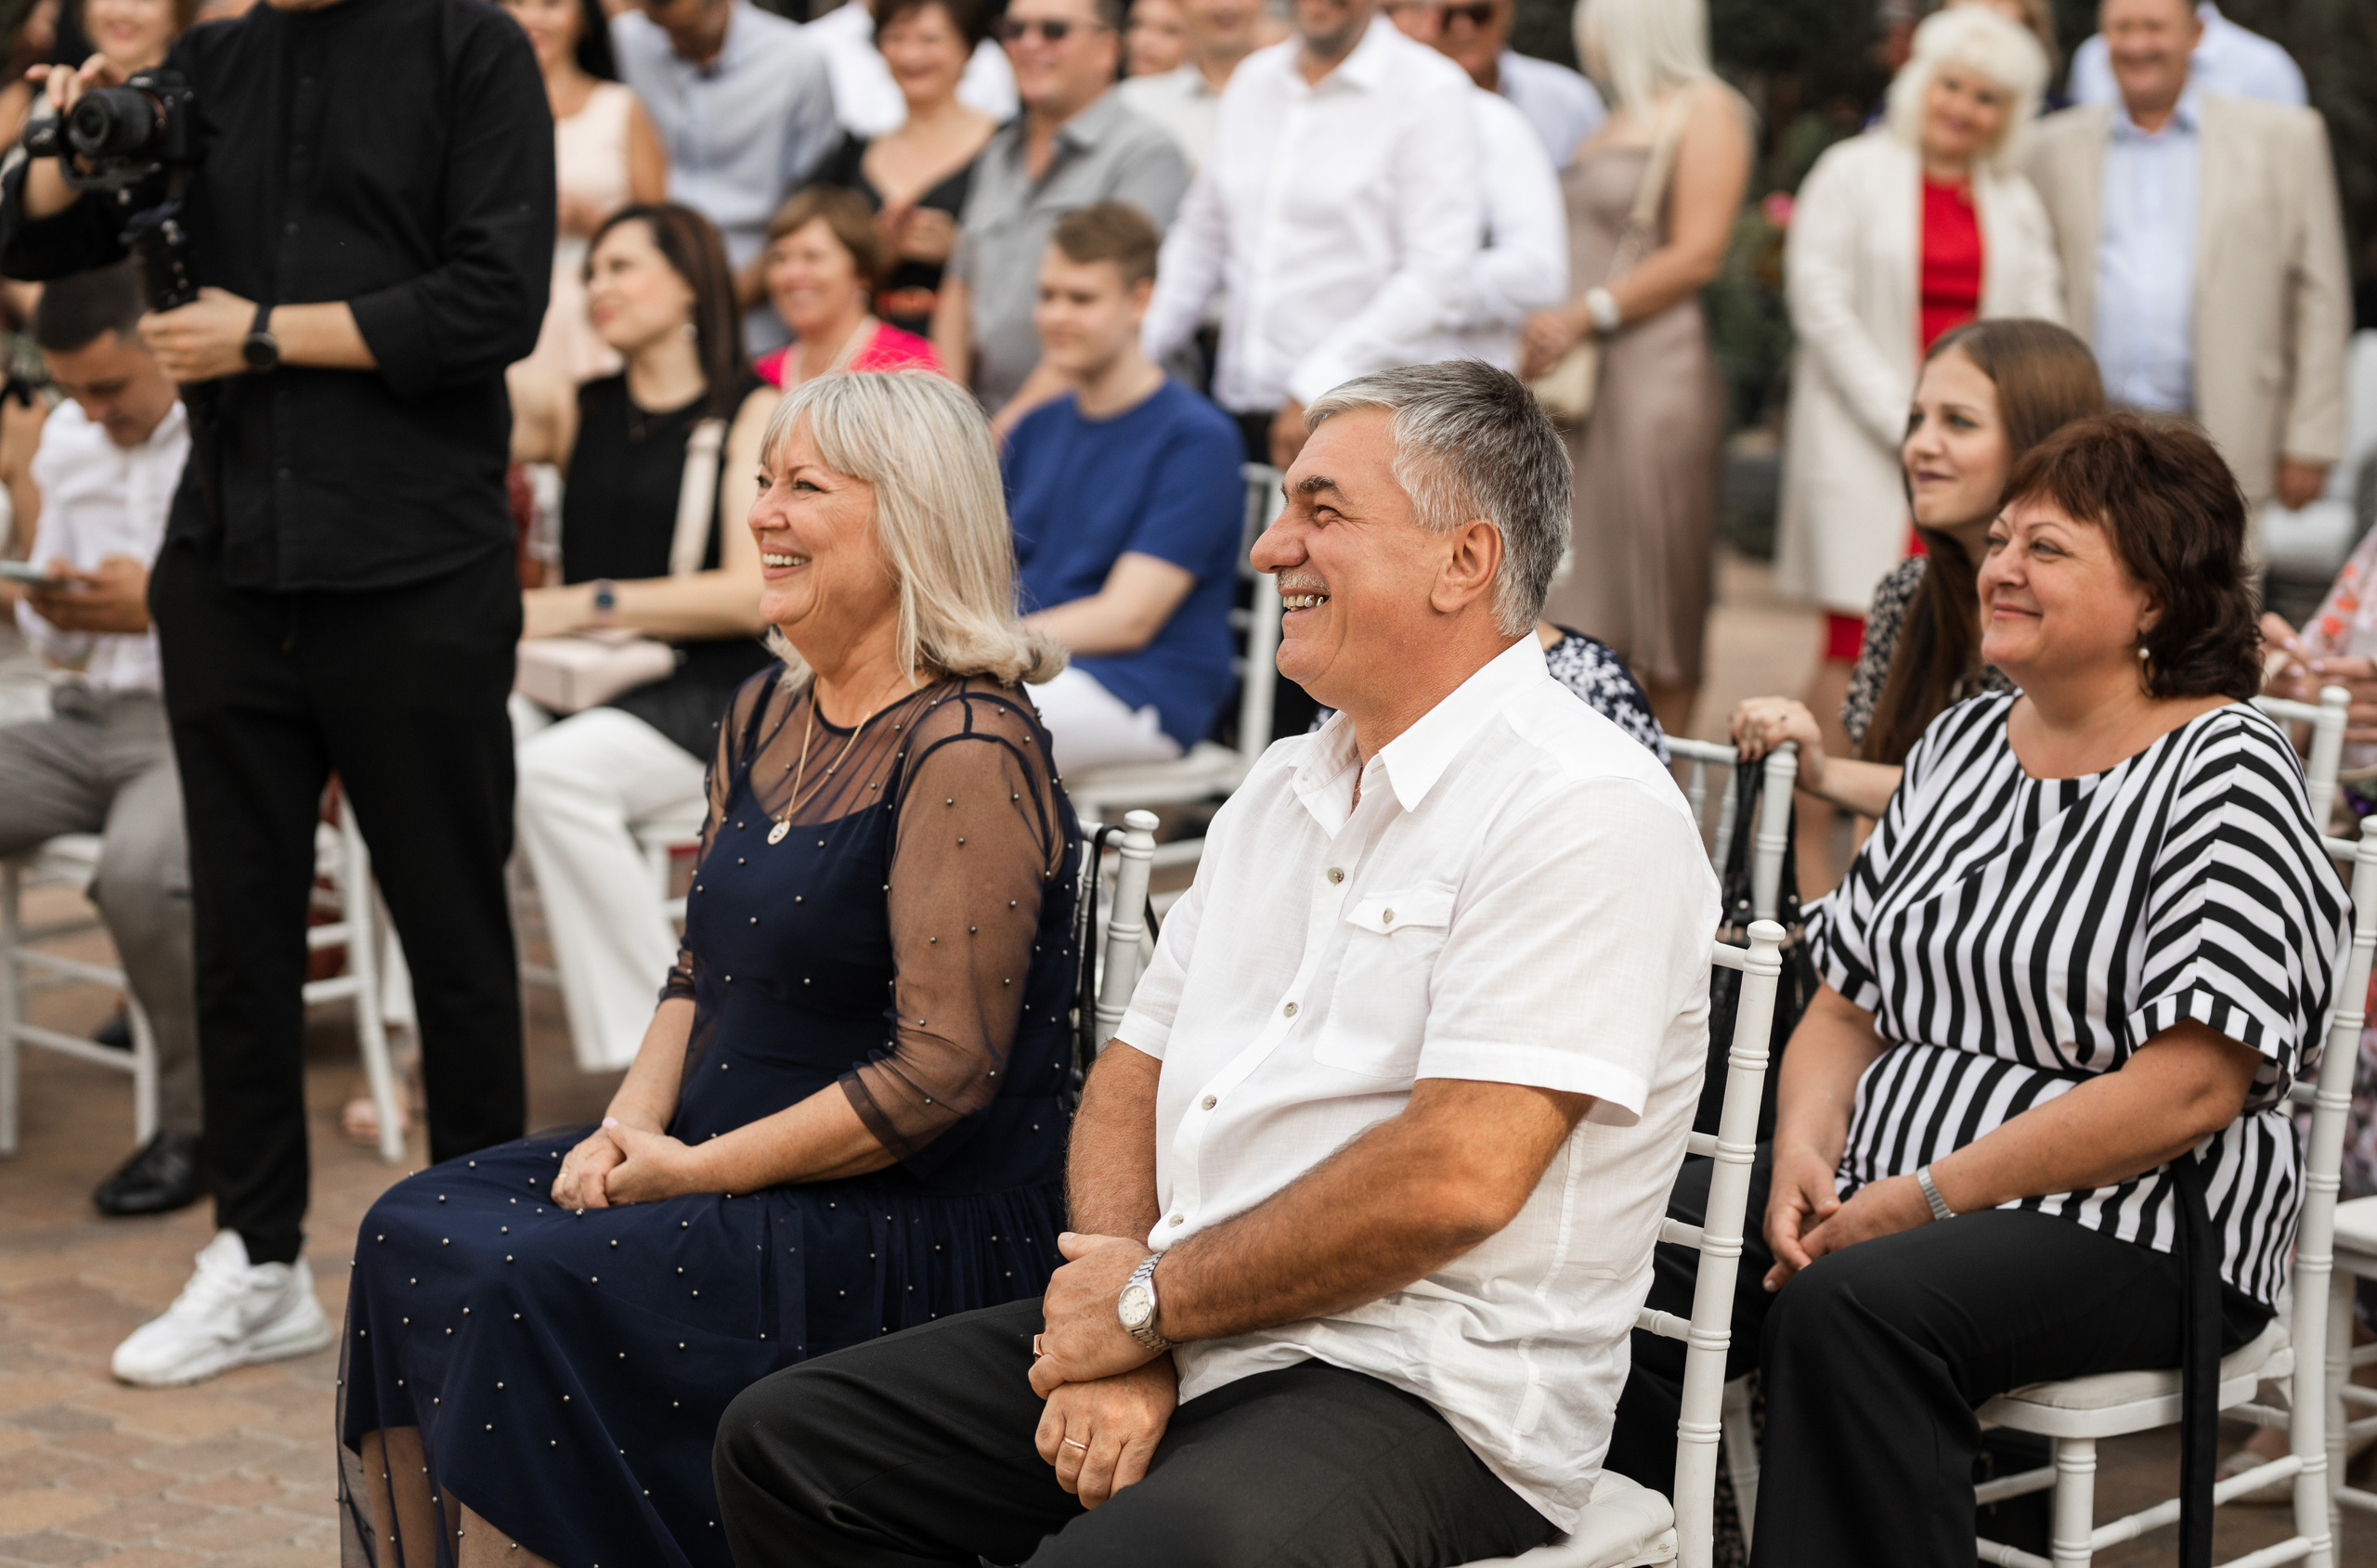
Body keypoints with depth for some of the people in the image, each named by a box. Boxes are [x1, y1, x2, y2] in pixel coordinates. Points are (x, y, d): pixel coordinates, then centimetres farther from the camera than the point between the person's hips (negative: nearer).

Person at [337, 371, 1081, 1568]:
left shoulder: (965, 755, -17)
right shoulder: (765, 717, 12)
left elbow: (941, 1076, -21)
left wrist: (696, 1170, -16)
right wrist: (632, 1124, 0)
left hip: (918, 1225, -9)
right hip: (714, 1167, 9)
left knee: (525, 1285, -23)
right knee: (409, 1235, -5)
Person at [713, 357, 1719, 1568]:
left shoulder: (1586, 811, -13)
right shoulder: (1279, 791, 16)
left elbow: (1458, 1175, -21)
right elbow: (1135, 1072, 14)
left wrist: (1151, 1302, -11)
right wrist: (1109, 1337, -4)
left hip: (1424, 1395, -8)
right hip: (1177, 1339, 8)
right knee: (781, 1443, 2)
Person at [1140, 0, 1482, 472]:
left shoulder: (1430, 91, -5)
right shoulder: (1254, 78, 16)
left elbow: (1437, 274, -13)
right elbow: (1202, 235, 24)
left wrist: (1319, 386, -19)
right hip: (1240, 410, 6)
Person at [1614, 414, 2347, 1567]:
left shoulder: (2225, 770, -7)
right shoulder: (1958, 741, 14)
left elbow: (2190, 1088, -16)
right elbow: (1846, 1004, 16)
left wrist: (1927, 1196, -17)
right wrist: (1805, 1153, -5)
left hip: (2135, 1228, -6)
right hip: (1880, 1185, 7)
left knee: (1850, 1307, -34)